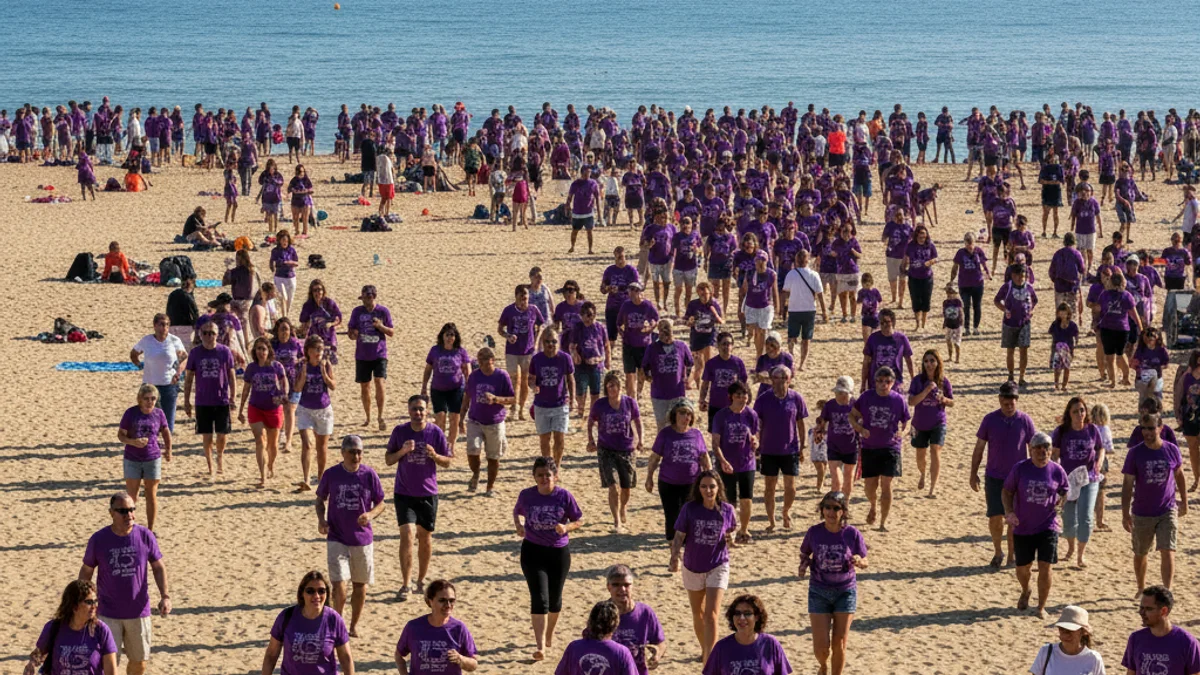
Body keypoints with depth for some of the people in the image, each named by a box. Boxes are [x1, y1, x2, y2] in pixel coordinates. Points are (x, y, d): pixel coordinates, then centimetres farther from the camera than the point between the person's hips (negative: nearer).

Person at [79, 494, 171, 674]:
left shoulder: (145, 536, -6)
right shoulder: (98, 540, -9)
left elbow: (158, 566, 3)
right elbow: (86, 571, 2)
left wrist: (165, 596, -8)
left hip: (139, 612, 2)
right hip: (108, 614, -2)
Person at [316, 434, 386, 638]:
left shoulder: (369, 475, -6)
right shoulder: (331, 474, -5)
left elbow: (381, 503, 1)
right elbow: (320, 499, 9)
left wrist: (370, 515, -20)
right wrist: (321, 519, -9)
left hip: (363, 538, 1)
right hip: (337, 539, -1)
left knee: (360, 584, 12)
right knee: (339, 583, -12)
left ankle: (354, 625, 29)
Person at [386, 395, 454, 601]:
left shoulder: (436, 432, -6)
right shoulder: (399, 431, -4)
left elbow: (448, 462, 1)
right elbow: (388, 460, 3)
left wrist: (435, 455, -20)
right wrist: (403, 451, -17)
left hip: (428, 493, 1)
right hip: (404, 493, -1)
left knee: (425, 537, 10)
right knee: (406, 534, -13)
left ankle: (421, 581, 27)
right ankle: (405, 586, -9)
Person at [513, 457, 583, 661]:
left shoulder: (564, 496, -10)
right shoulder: (526, 495, -6)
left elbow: (579, 520, -2)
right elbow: (517, 512, 14)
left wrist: (567, 527, -22)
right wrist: (518, 525, -7)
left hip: (559, 552, 1)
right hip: (532, 551, -1)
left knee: (554, 598, 15)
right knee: (539, 598, -12)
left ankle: (549, 635, 41)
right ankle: (540, 645, -14)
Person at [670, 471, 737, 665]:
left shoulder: (727, 510, -10)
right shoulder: (689, 509, -13)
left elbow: (730, 536, 4)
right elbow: (679, 536, -9)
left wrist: (730, 541, -19)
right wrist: (675, 557, -25)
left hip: (717, 567, -2)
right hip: (693, 567, 2)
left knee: (711, 615, -13)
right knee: (698, 613, 19)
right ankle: (705, 650, 44)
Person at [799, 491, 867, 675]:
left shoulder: (852, 534, -11)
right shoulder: (814, 532, -9)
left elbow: (865, 562, -1)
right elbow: (804, 554, 8)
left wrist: (858, 562, -24)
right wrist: (804, 564, -14)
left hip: (845, 591, 0)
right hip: (819, 592, 0)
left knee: (839, 643, 2)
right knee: (821, 646, -2)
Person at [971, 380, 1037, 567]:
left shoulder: (1025, 421, -3)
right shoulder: (990, 419, -3)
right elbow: (979, 448, 3)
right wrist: (974, 474, 2)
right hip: (994, 477, 0)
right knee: (995, 517, -3)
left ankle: (1012, 556, 17)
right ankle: (997, 552, 19)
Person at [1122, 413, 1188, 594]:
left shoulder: (1172, 450, -6)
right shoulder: (1135, 453, -10)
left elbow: (1179, 475, 11)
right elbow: (1127, 484, -7)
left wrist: (1184, 502, 15)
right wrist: (1125, 514, -11)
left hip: (1167, 511, 0)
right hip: (1142, 514, 0)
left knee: (1167, 552, -12)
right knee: (1140, 554, 14)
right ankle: (1141, 589, 35)